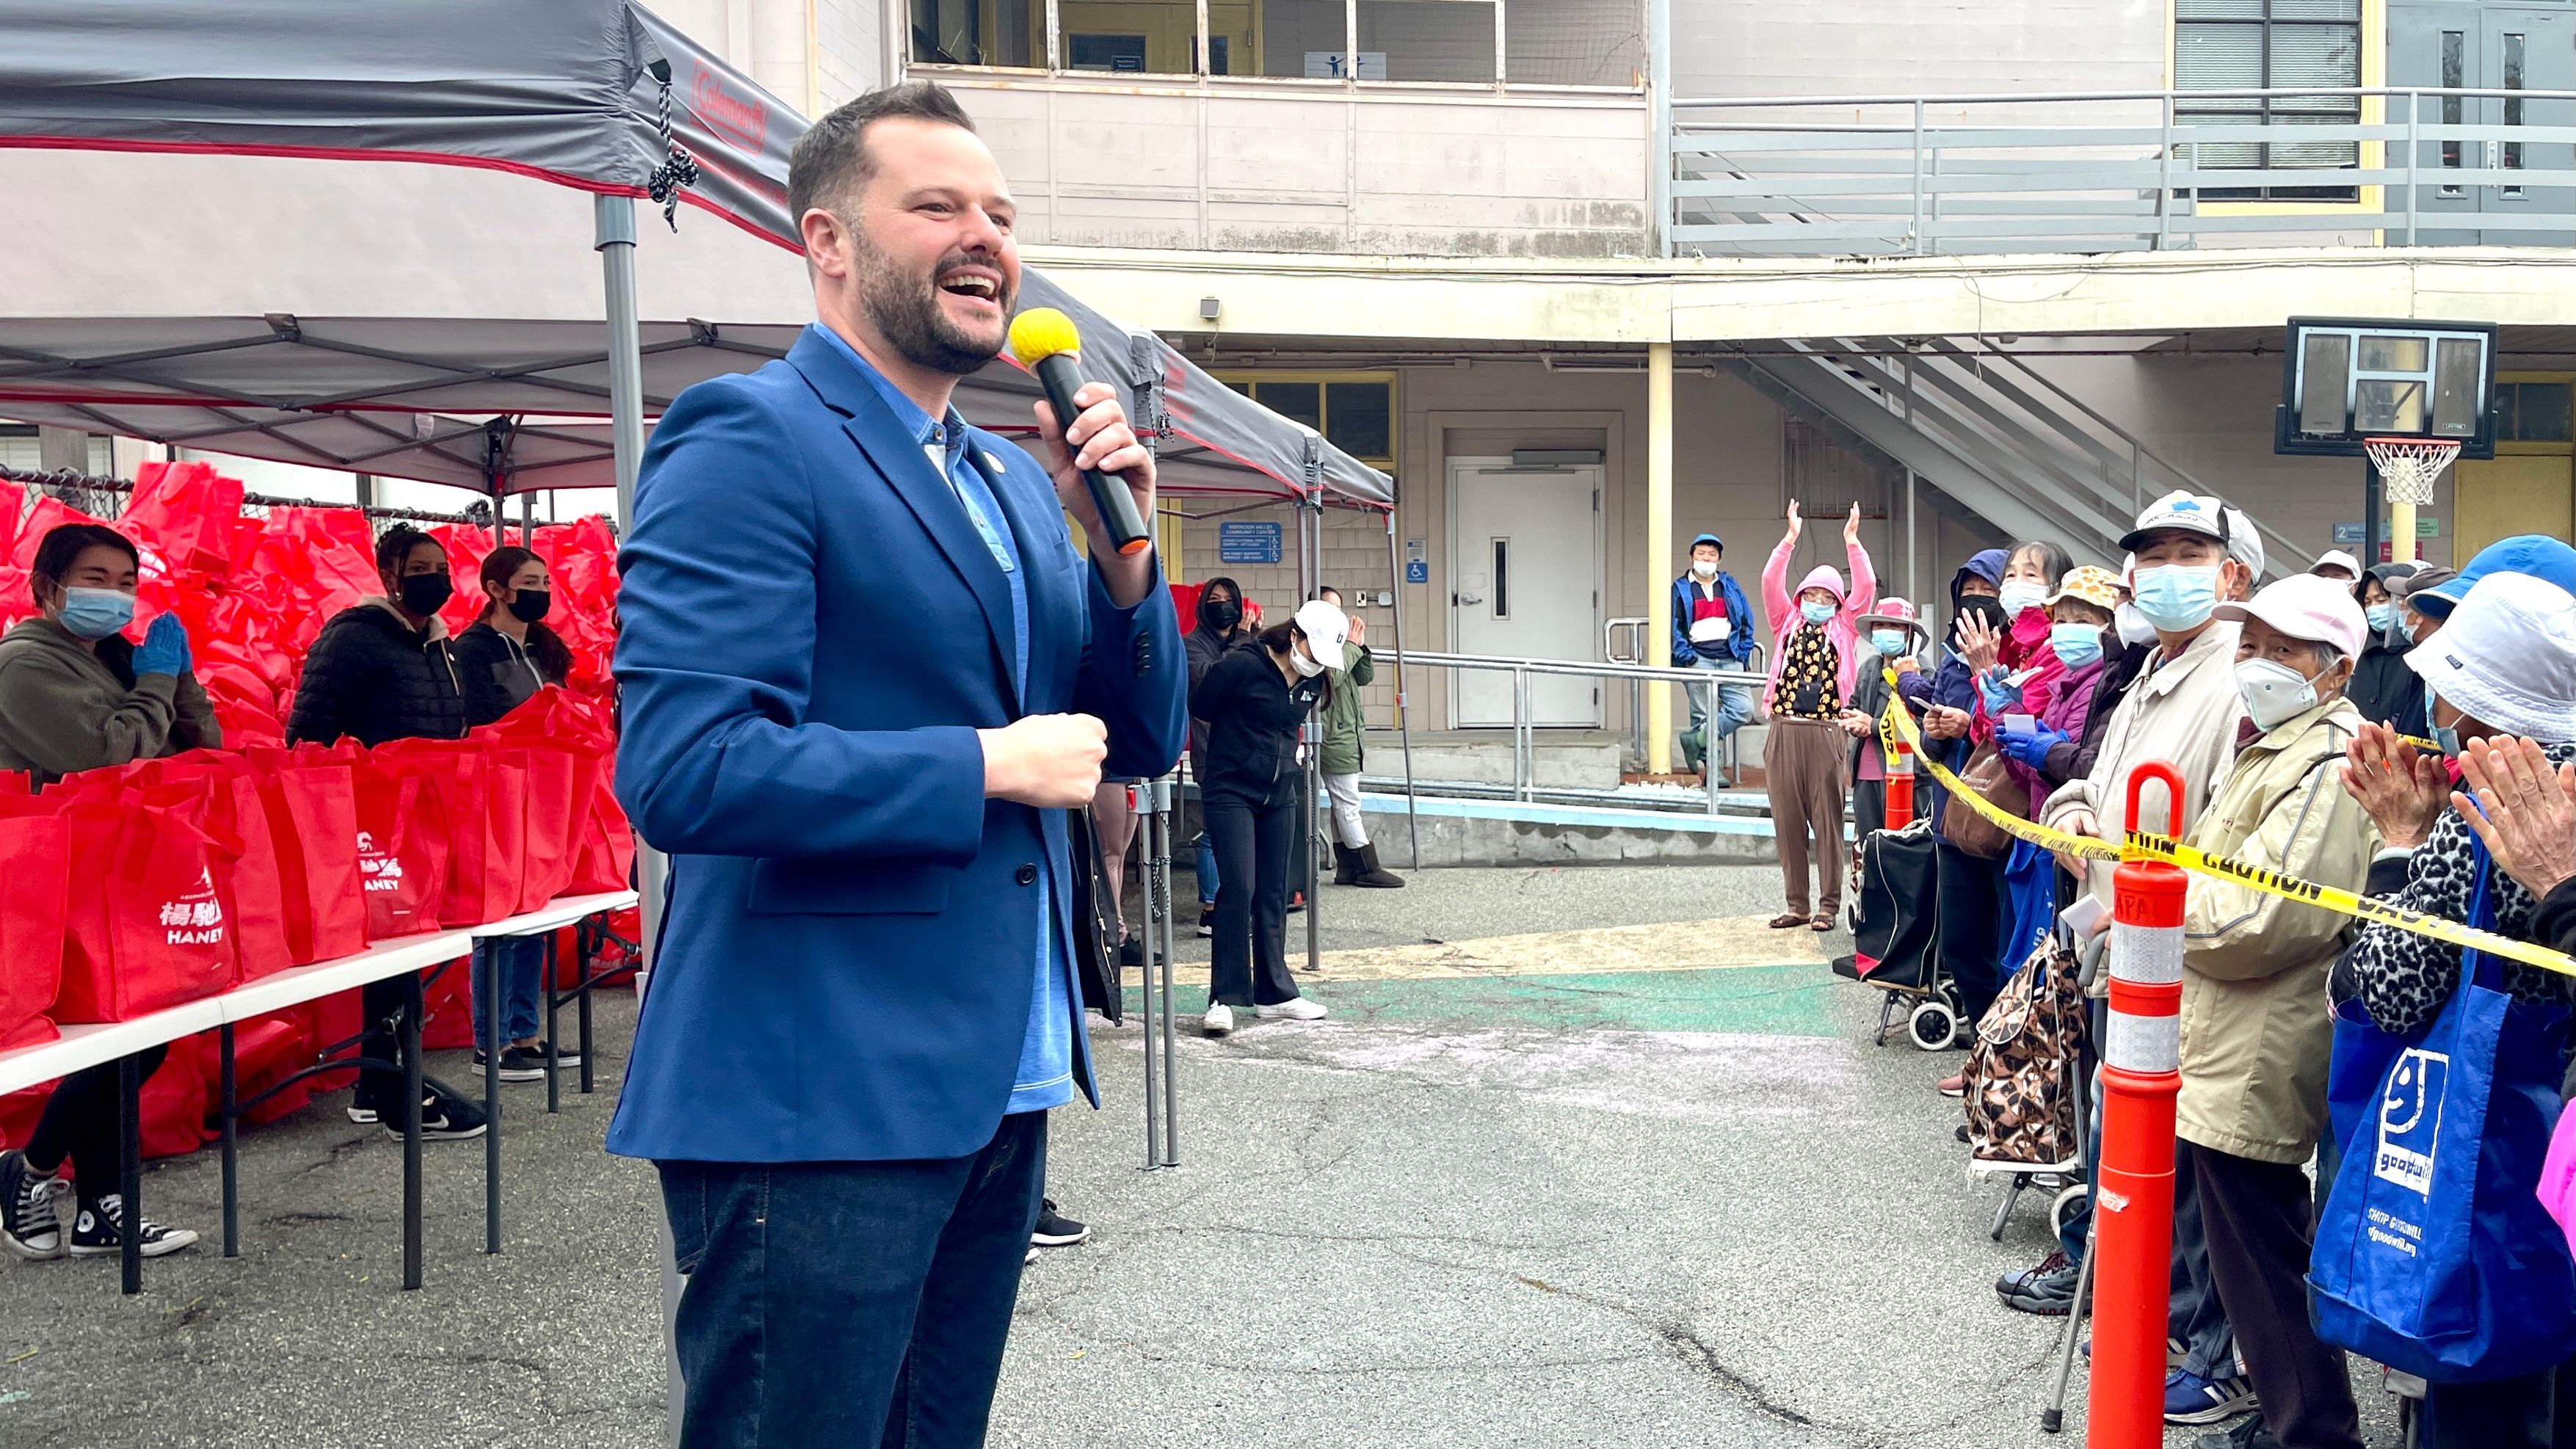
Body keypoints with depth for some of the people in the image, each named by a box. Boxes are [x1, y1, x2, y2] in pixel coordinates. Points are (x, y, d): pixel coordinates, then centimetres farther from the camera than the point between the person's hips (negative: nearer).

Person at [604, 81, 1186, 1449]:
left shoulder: (1011, 480, 15)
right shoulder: (747, 440, -11)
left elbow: (1141, 742, 15)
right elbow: (683, 771, -22)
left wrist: (1121, 547, -1)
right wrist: (987, 767, -17)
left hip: (995, 1090, 9)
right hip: (817, 1099, -8)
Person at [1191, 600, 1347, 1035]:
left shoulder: (1313, 681, 2)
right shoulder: (1243, 666, -17)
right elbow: (1198, 711, -5)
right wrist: (1240, 739, 7)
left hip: (1280, 793, 6)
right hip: (1230, 792, -6)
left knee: (1274, 894, 9)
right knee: (1238, 889, -12)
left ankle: (1273, 992, 17)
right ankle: (1224, 998, -5)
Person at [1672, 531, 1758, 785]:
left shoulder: (1730, 585, 15)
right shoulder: (1680, 589, 6)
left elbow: (1747, 620, 15)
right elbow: (1673, 628, -1)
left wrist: (1743, 652, 5)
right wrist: (1686, 657, -12)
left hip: (1730, 660, 3)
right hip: (1698, 660, -3)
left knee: (1744, 709, -11)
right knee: (1704, 715, -4)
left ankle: (1695, 740, -1)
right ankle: (1712, 766, 3)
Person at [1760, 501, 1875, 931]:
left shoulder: (1844, 628, 12)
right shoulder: (1787, 623, 14)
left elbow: (1866, 587, 1)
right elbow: (1770, 582, 2)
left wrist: (1852, 540, -5)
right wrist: (1790, 539, -7)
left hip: (1825, 733, -2)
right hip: (1784, 732, 2)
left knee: (1827, 820, -1)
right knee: (1787, 820, 4)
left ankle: (1828, 906, 4)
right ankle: (1797, 905, 11)